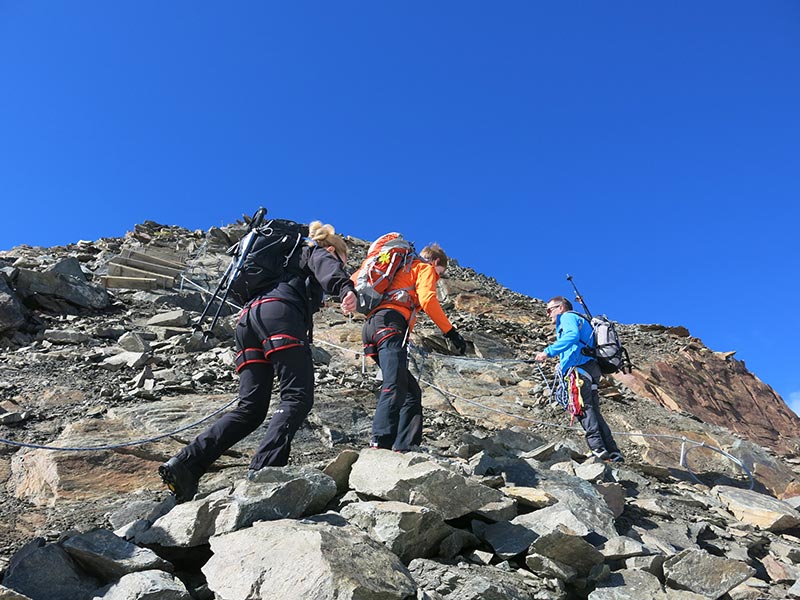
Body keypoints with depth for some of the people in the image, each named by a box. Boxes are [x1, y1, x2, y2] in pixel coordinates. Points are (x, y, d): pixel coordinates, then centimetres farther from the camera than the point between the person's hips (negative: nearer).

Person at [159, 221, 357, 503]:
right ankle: (264, 469, -32)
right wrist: (345, 288, -26)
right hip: (278, 313, -8)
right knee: (298, 397, -15)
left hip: (247, 320, 8)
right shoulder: (318, 252, 20)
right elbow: (327, 268, -6)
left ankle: (184, 464, -10)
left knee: (250, 408, 1)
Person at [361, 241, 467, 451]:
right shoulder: (425, 268, 16)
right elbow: (428, 300, -5)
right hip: (389, 323, -9)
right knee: (396, 385, -25)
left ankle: (404, 447, -5)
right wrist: (451, 332, -3)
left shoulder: (404, 270, 40)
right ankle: (381, 443, -40)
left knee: (412, 391, 7)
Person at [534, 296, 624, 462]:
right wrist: (563, 364, 30)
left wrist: (548, 351, -24)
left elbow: (572, 336, -17)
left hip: (581, 368, -10)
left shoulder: (568, 316, 6)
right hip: (591, 369, 10)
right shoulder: (579, 321, 35)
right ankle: (614, 455, 3)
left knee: (582, 407, -17)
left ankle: (598, 448, -25)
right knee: (593, 412, 7)